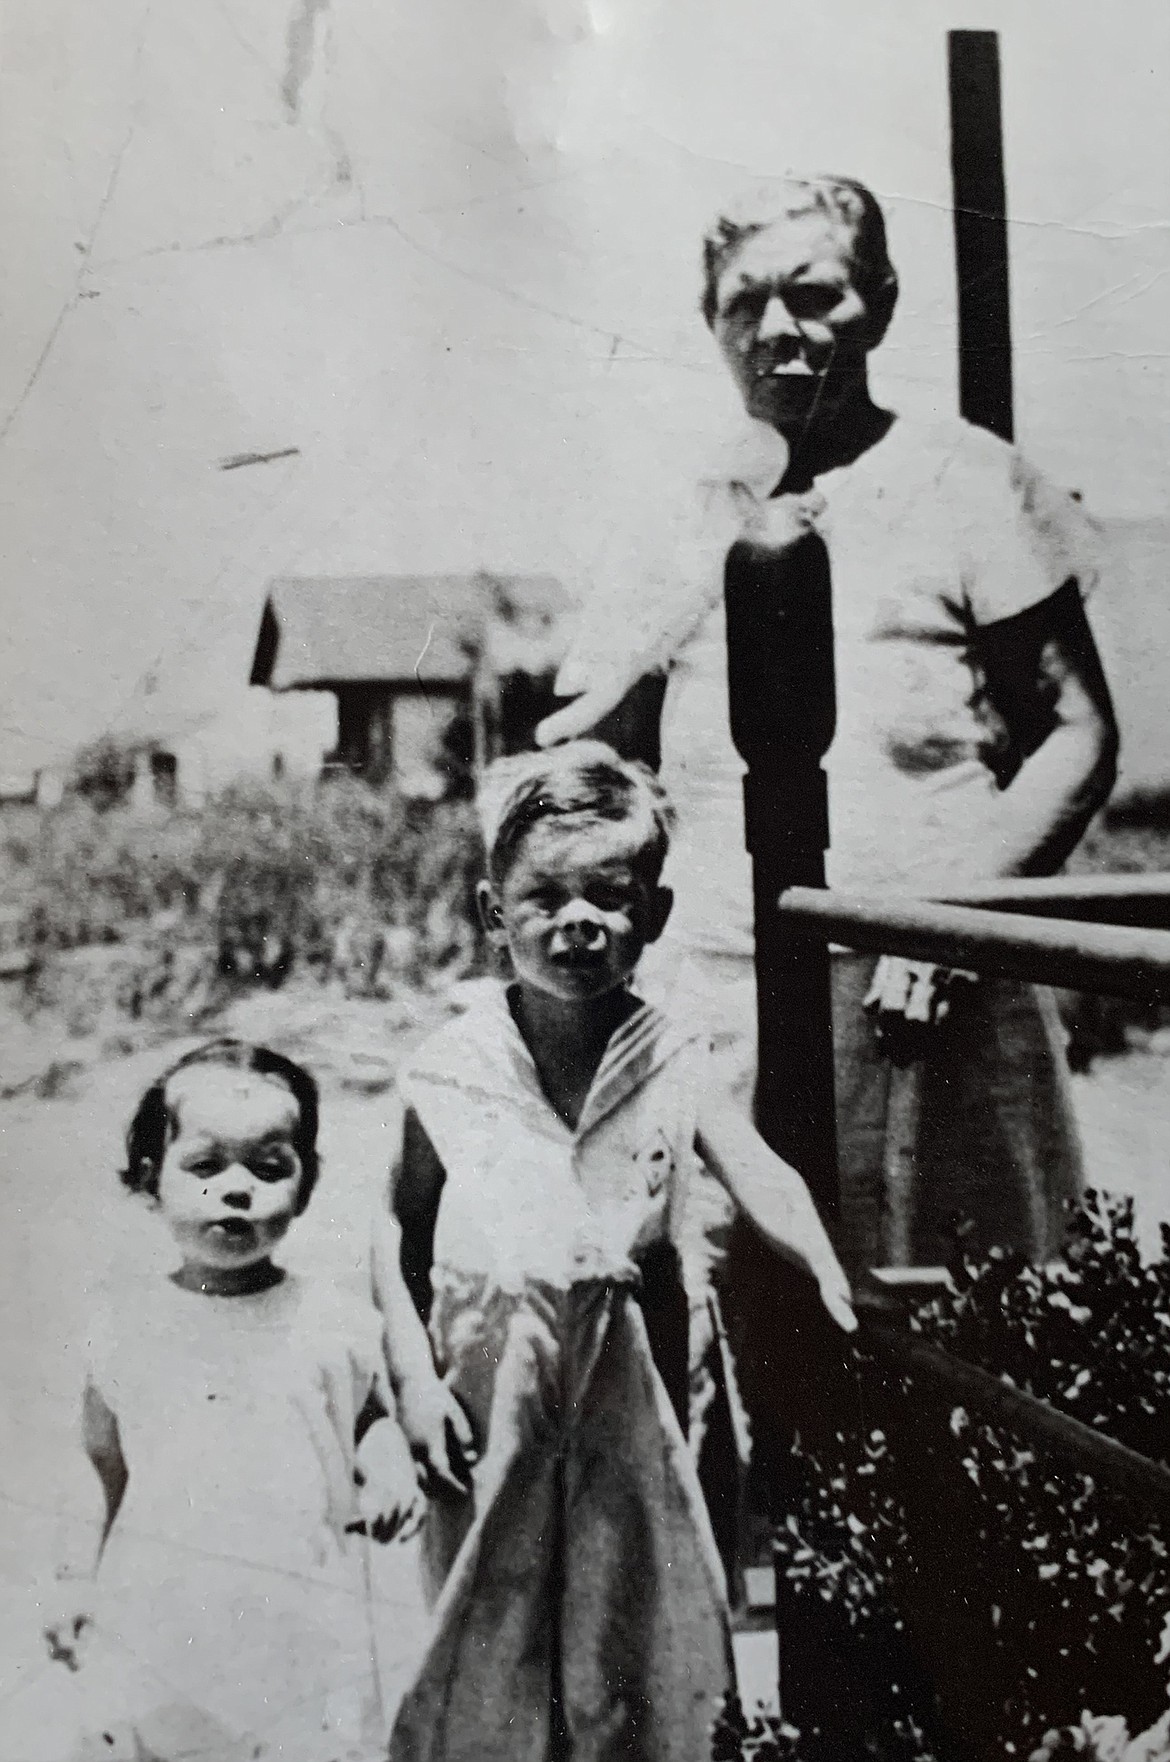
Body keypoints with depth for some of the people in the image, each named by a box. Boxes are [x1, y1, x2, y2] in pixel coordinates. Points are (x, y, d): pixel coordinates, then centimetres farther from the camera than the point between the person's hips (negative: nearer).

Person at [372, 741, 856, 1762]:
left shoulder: (670, 1062, -5)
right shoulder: (449, 1072, -8)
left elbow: (760, 1178, -14)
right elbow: (401, 1231, -1)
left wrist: (832, 1279, -32)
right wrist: (413, 1373, -8)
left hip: (624, 1397, 1)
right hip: (487, 1399, -1)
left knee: (634, 1648, 15)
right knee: (484, 1655, 13)